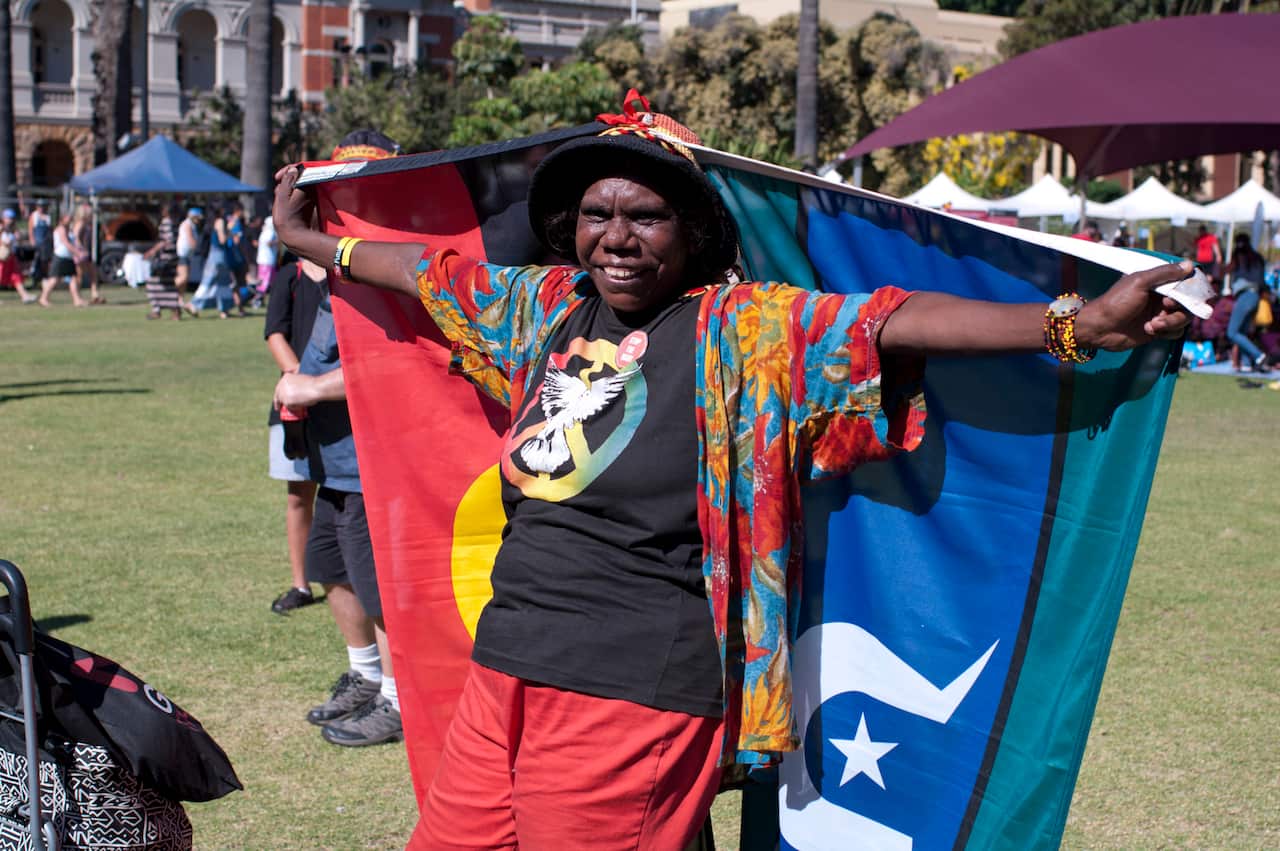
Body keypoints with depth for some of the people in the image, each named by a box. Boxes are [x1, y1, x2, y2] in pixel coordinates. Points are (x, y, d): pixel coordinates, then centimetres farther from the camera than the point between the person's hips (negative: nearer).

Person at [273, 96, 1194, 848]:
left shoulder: (745, 328, -3)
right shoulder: (547, 305, 13)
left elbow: (894, 325, -15)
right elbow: (425, 269, 28)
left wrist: (1075, 325, -26)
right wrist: (307, 240, 43)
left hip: (632, 692, -6)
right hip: (504, 672, 6)